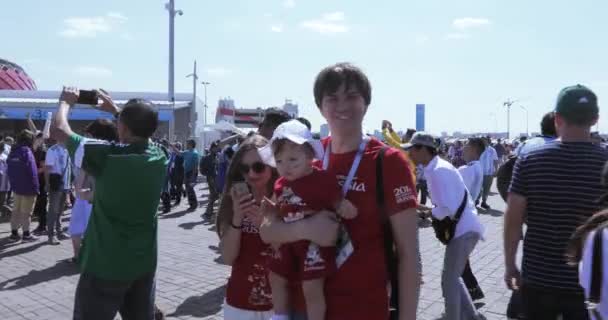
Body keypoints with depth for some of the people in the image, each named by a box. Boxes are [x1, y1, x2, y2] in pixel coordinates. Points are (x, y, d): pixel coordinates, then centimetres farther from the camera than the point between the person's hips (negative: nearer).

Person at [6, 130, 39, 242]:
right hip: (27, 187, -7)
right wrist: (35, 188, -16)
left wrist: (13, 184, 16)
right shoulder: (27, 152, -16)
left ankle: (14, 233, 17)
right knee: (26, 211, 1)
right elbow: (32, 172, -19)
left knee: (16, 210, 14)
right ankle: (26, 234, 8)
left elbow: (10, 170, 13)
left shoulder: (13, 151, 8)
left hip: (16, 186, 7)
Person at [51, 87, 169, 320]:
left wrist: (66, 101, 9)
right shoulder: (160, 156, -3)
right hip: (145, 264, 5)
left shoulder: (107, 155, -19)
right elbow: (143, 131, 21)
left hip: (105, 267, -5)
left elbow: (58, 130, -8)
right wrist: (115, 110, 24)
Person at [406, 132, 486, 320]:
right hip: (464, 228, 10)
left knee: (448, 281, -1)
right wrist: (428, 211, 4)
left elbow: (447, 209, -24)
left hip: (463, 230, -10)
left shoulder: (438, 171, -20)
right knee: (452, 278, 19)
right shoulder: (437, 167, 11)